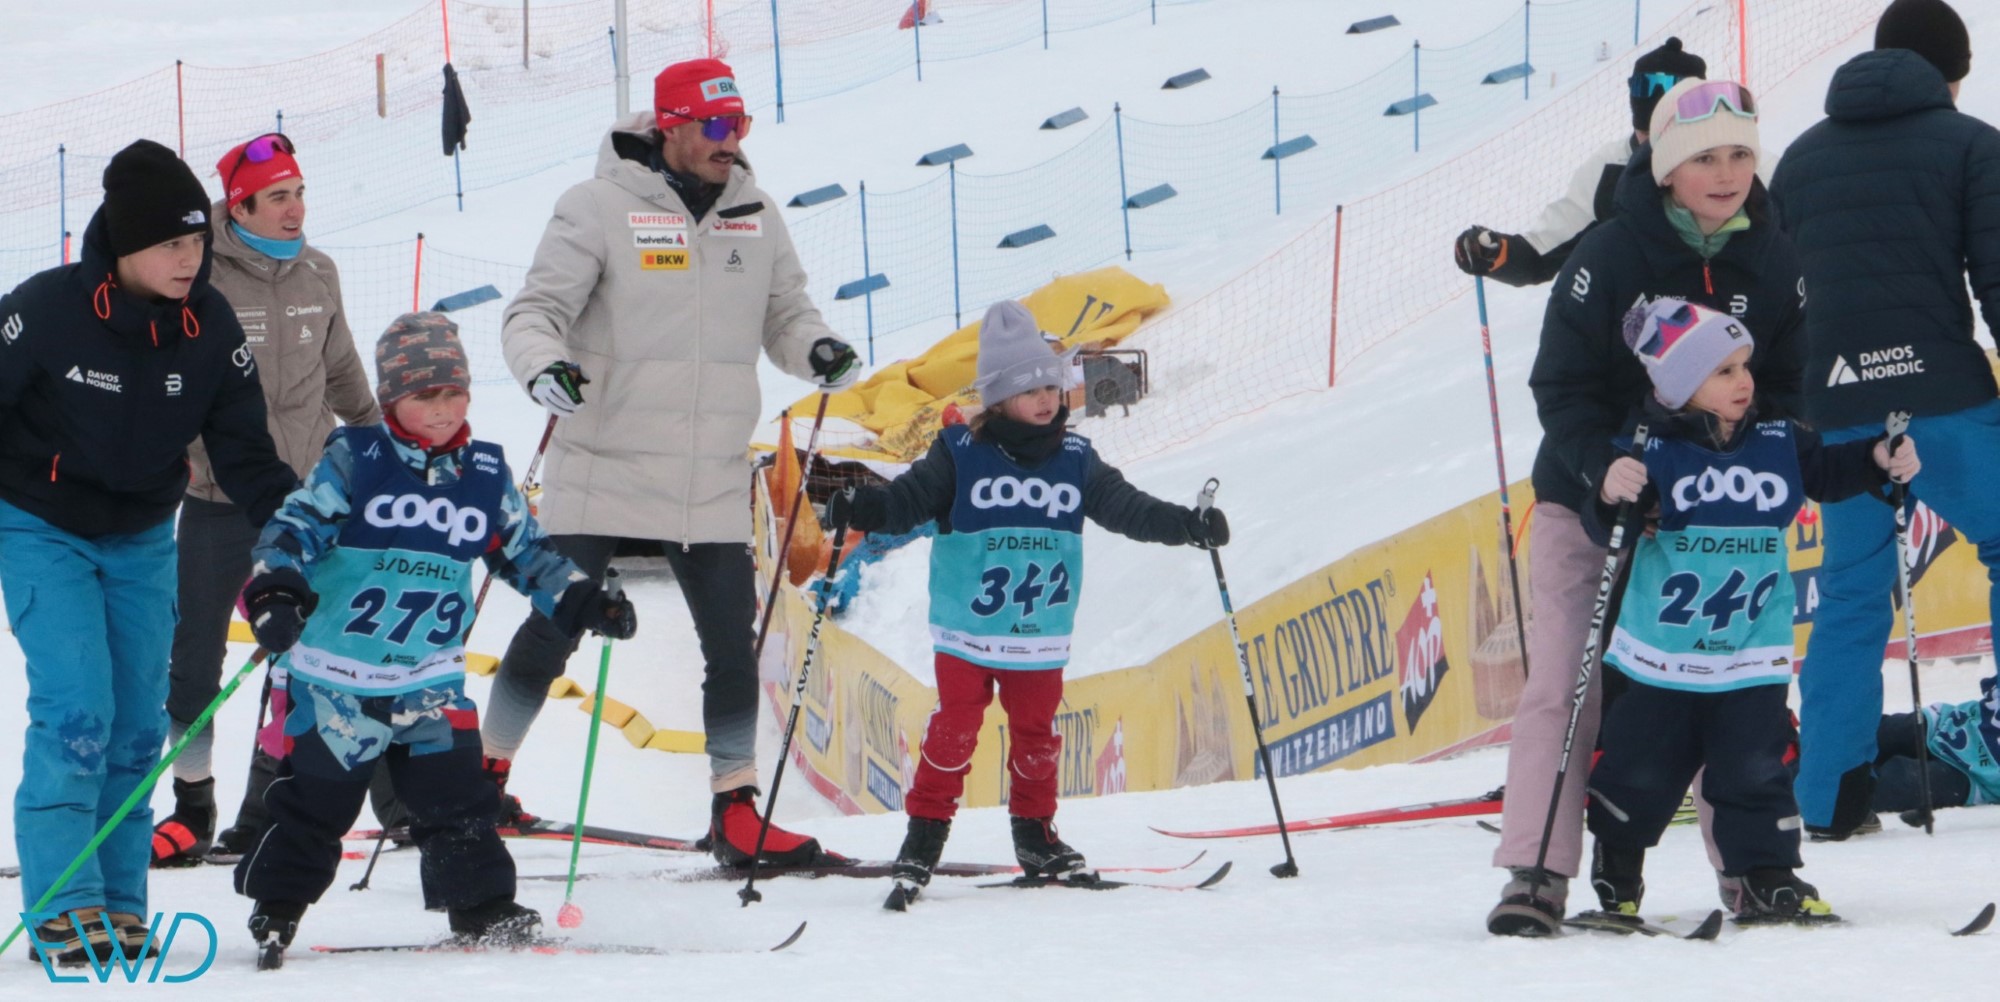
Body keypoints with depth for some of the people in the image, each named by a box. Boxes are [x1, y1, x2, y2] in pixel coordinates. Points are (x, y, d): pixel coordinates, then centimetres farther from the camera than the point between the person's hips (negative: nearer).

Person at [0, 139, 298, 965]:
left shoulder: (210, 326, -10)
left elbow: (243, 453, -4)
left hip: (142, 541, 5)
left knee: (137, 724, 3)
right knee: (76, 709, -16)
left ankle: (117, 906, 12)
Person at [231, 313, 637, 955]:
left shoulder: (486, 477, 7)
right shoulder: (353, 461, -6)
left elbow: (525, 554, 18)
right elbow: (296, 527, -9)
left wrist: (582, 602, 8)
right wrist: (274, 589, -25)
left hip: (431, 679, 3)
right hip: (338, 675, -3)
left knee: (456, 801, 1)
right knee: (316, 802, 4)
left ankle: (485, 910, 10)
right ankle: (275, 905, 19)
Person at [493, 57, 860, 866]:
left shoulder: (755, 216, 7)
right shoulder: (601, 208, -7)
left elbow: (782, 311, 15)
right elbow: (536, 310, -8)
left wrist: (814, 349, -7)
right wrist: (544, 366, -29)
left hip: (712, 486, 4)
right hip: (602, 475, -4)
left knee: (732, 647, 4)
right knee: (552, 632, 1)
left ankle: (735, 813, 11)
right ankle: (485, 771, 18)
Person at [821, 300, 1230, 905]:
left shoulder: (1075, 462, 3)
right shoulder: (960, 457, -7)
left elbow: (1127, 508, 5)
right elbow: (909, 499, -11)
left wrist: (1188, 526, -6)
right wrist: (863, 508, -30)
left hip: (1041, 638, 3)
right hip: (966, 633, -3)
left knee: (1037, 736, 11)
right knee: (953, 731, -6)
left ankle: (1035, 834, 27)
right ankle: (925, 832, 5)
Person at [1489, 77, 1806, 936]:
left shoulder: (1774, 266, -2)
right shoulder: (1609, 258, -14)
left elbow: (1788, 387, 6)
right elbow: (1561, 388, -13)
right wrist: (1608, 472, -29)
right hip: (1591, 502, -3)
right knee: (1565, 685, -8)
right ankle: (1537, 872, -7)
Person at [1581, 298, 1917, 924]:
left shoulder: (1778, 444, 2)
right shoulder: (1652, 451, -11)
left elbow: (1828, 472, 18)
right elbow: (1604, 532, -14)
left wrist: (1880, 461, 1)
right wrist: (1612, 498, -36)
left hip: (1752, 656, 2)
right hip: (1660, 654, -2)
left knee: (1756, 770, -3)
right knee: (1640, 774, 7)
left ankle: (1768, 880, 9)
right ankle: (1614, 881, 28)